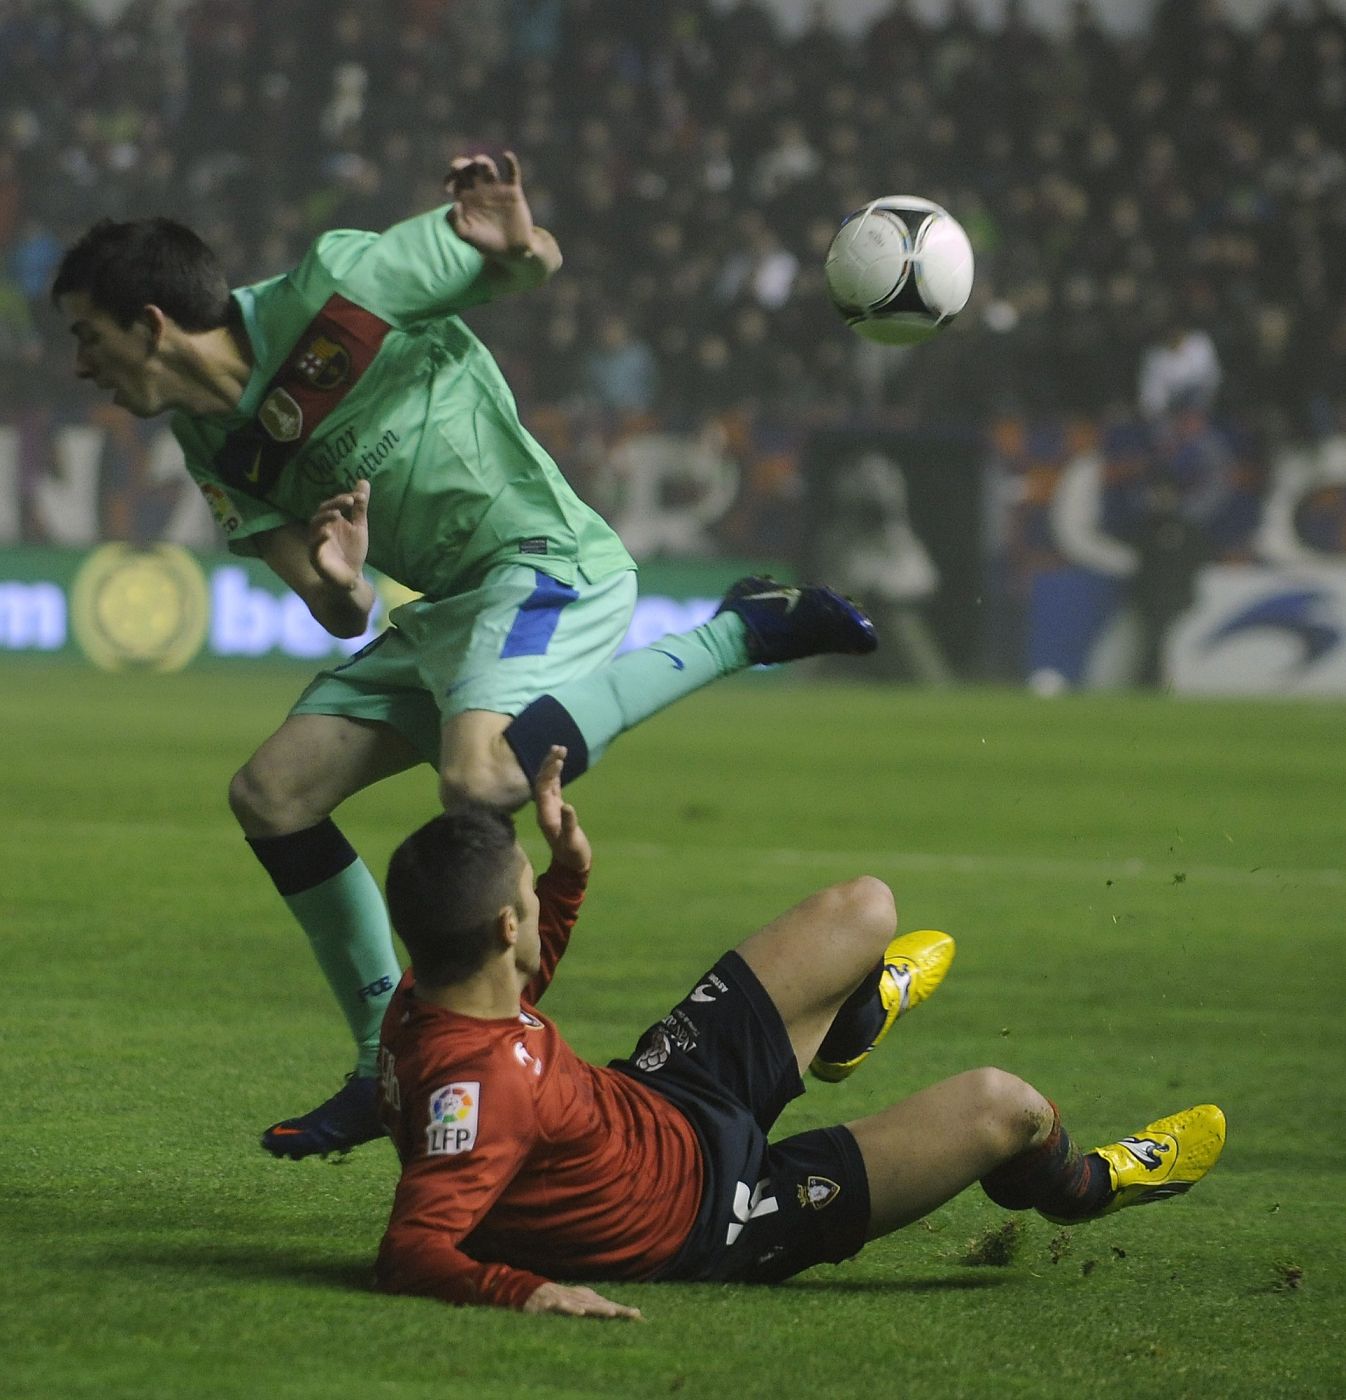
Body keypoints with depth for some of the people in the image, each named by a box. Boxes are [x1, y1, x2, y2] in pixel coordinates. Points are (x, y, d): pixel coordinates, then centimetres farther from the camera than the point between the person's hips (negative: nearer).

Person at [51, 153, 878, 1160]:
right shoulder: (215, 447, 8)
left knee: (477, 779, -35)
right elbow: (341, 619, 6)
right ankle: (390, 1065, 13)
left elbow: (536, 264, -1)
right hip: (447, 607, 9)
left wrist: (514, 240, -25)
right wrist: (338, 582, -17)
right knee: (271, 796, 3)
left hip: (547, 563, -9)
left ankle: (738, 634, -18)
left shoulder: (324, 295, -14)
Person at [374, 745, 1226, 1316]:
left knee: (865, 912, 15)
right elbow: (411, 1251, -47)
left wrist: (571, 874, 4)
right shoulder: (475, 1080, -41)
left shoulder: (425, 1001, -13)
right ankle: (1079, 1186, 35)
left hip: (650, 1102, 9)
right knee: (1002, 1107, -4)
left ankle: (847, 1028, 54)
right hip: (709, 1219, -9)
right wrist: (520, 1287, -62)